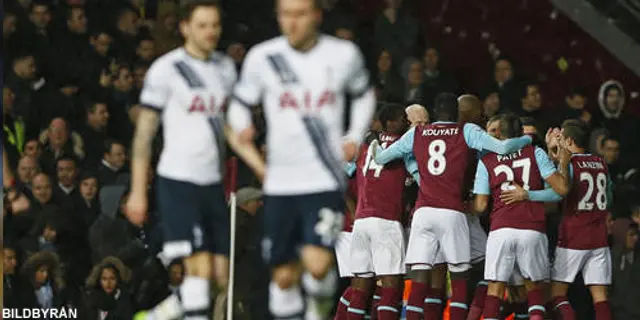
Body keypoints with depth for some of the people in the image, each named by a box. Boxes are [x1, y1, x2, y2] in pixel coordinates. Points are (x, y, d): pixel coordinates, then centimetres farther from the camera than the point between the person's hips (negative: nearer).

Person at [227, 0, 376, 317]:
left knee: (317, 265, -18)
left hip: (325, 180, -1)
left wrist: (354, 137, 5)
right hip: (281, 181, 1)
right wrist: (242, 127, -13)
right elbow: (240, 101, 9)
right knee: (283, 276, 5)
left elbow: (363, 94, 20)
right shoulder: (262, 58, -1)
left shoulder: (343, 55, 1)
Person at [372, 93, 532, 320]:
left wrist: (375, 145, 39)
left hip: (423, 212, 2)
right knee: (459, 278, 7)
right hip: (452, 212, -2)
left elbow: (380, 158, 16)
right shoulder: (467, 132, 6)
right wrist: (528, 139, 15)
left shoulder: (416, 133, 13)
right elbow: (503, 147, -4)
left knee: (419, 280, 0)